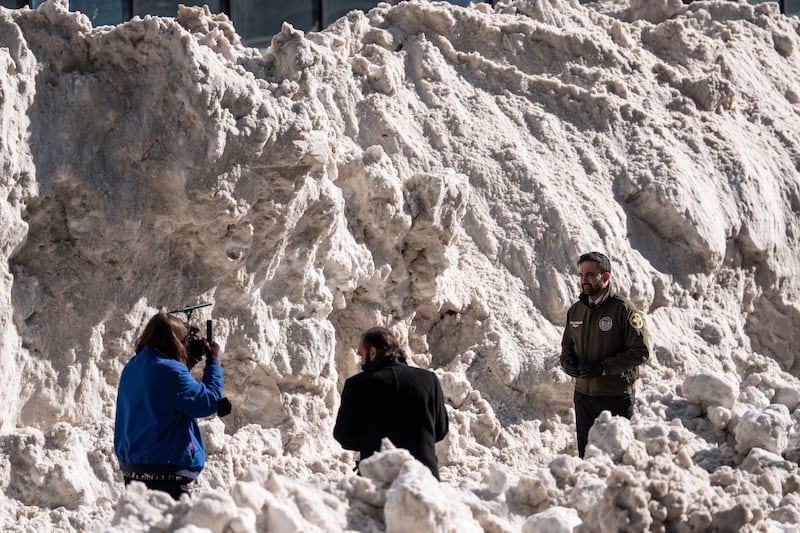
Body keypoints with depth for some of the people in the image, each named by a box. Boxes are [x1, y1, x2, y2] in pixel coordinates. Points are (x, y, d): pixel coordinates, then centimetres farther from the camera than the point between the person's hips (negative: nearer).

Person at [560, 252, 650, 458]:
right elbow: (567, 346, 22)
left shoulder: (623, 309, -10)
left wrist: (603, 367, -20)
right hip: (583, 394, 6)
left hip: (617, 397, -6)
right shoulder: (575, 311, 9)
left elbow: (640, 351, -14)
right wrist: (567, 361, -3)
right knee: (586, 455, 11)